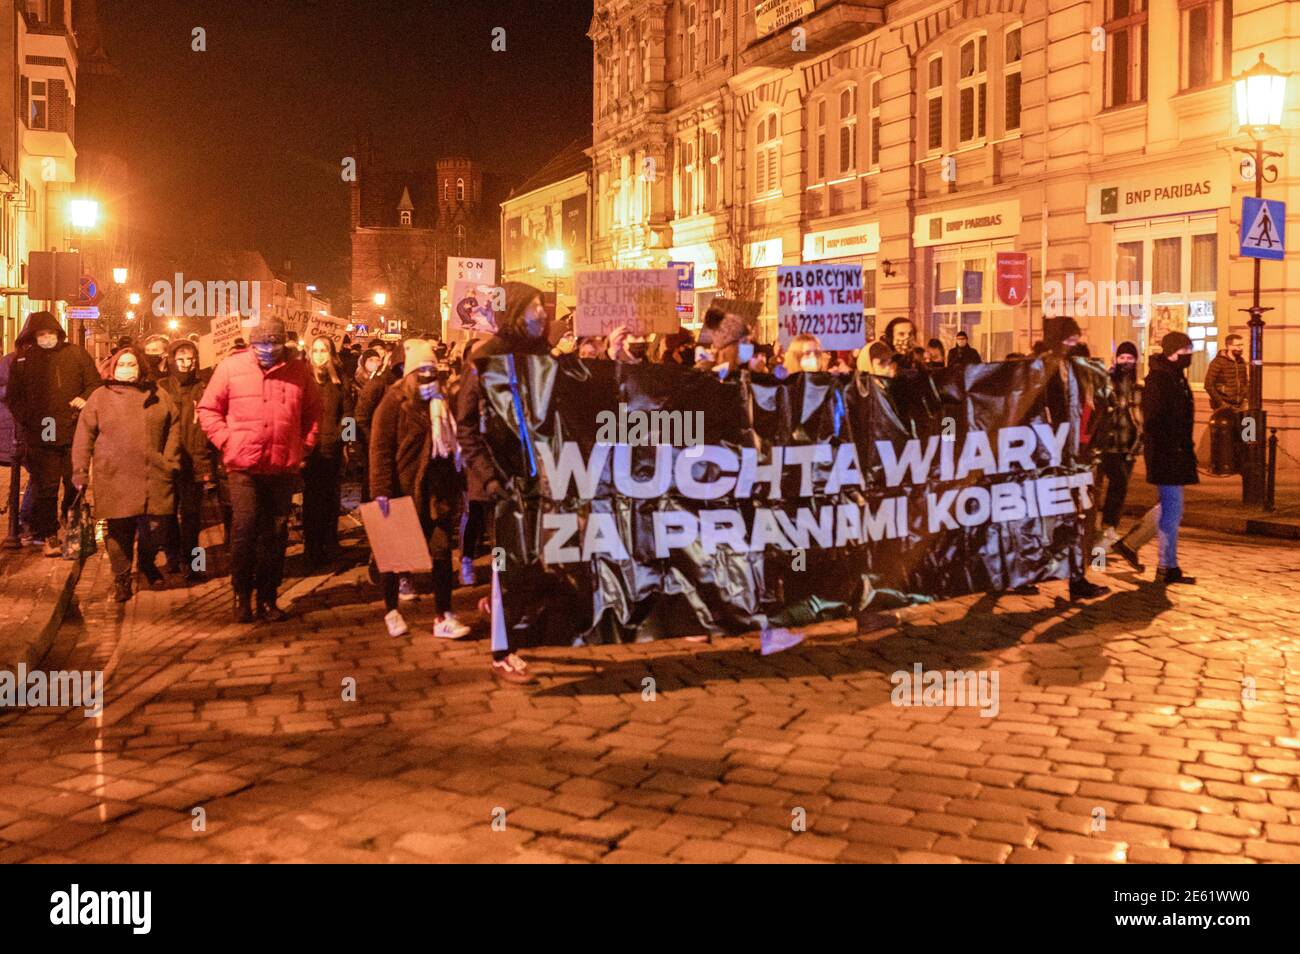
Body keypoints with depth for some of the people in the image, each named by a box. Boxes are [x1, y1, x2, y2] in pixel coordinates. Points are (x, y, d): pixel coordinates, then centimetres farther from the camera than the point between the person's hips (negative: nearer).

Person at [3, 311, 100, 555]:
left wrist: (85, 398, -12)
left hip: (74, 432, 0)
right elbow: (13, 396, 10)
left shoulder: (76, 354, 3)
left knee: (76, 484, 7)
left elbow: (95, 383, 7)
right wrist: (27, 419, -4)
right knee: (46, 487, 4)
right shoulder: (23, 359, 6)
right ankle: (49, 535, 15)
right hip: (40, 435, 0)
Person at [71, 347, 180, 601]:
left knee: (157, 527, 2)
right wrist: (80, 471, 0)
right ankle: (122, 580, 15)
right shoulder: (100, 397, 8)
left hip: (154, 476, 1)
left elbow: (173, 427, 12)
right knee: (120, 531, 0)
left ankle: (148, 564, 30)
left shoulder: (157, 394, 13)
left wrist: (170, 461, 2)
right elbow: (84, 436, 5)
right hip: (115, 478, -1)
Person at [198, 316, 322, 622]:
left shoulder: (299, 371, 5)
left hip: (284, 467, 2)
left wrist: (305, 446, 6)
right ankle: (242, 596, 10)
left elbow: (313, 412, 15)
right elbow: (208, 410, 6)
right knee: (244, 530, -4)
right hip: (244, 466, -2)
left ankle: (268, 597, 17)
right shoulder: (230, 367, 0)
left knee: (276, 534, 7)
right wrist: (227, 442, -4)